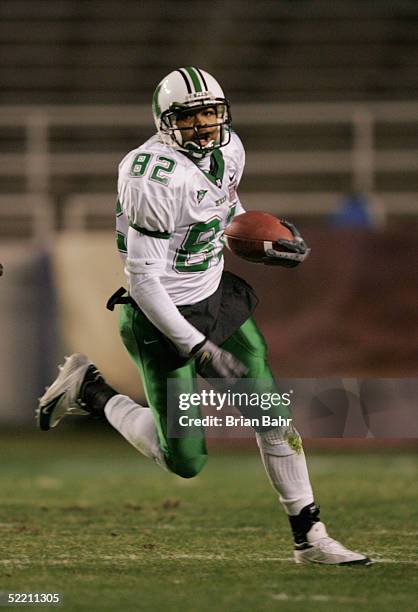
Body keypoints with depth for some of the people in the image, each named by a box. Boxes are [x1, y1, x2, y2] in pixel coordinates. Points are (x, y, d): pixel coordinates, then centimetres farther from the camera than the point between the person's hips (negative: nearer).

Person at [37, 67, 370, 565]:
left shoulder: (228, 151, -1)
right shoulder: (157, 178, -27)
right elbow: (143, 280, -26)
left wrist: (262, 247, 4)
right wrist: (198, 348, -25)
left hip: (218, 299, 8)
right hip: (163, 318, -7)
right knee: (184, 461, 1)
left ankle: (309, 538, 14)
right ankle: (89, 390, 20)